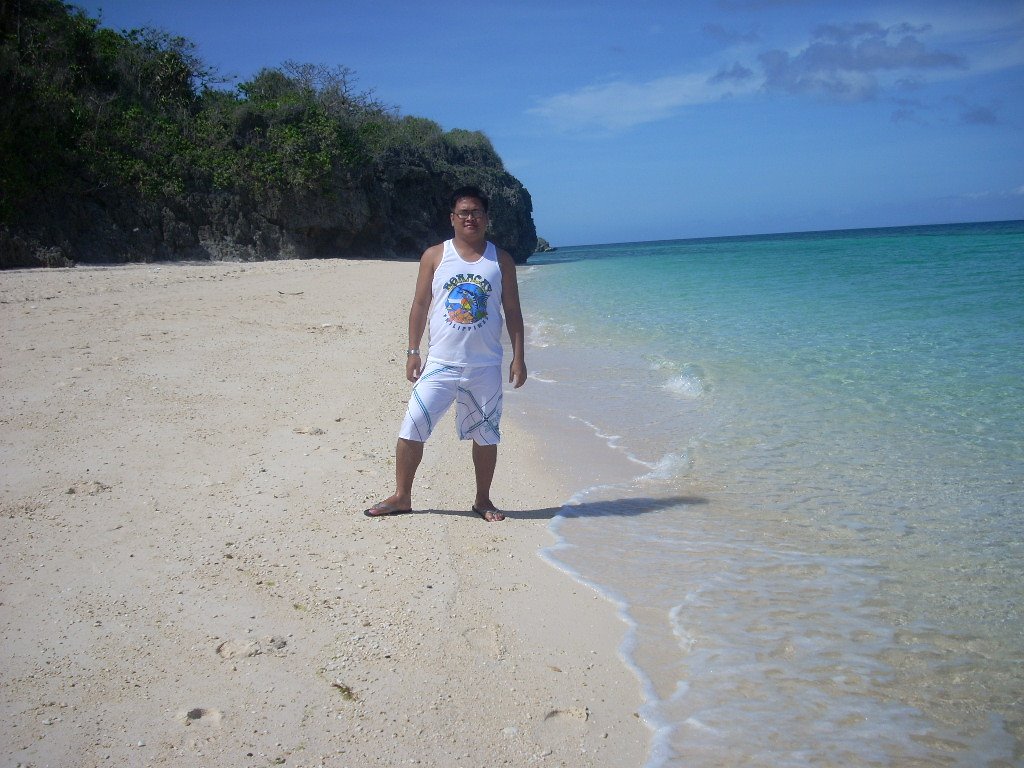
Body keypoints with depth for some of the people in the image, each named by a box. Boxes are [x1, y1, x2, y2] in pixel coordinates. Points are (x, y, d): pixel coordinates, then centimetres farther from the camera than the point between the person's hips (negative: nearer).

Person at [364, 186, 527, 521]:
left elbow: (512, 312, 5)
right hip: (439, 364, 0)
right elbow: (420, 306, 4)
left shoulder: (501, 260, 4)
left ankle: (483, 500, 24)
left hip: (485, 367, 1)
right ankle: (401, 497, 11)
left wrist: (519, 357, 0)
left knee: (486, 436, 8)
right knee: (411, 429, -3)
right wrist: (413, 351, -1)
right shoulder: (434, 256, 3)